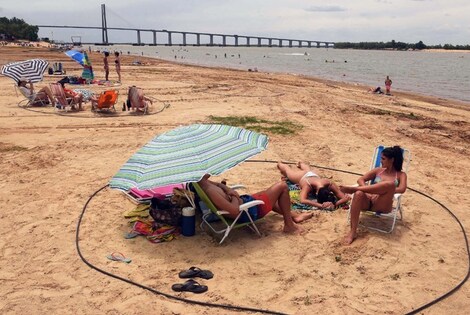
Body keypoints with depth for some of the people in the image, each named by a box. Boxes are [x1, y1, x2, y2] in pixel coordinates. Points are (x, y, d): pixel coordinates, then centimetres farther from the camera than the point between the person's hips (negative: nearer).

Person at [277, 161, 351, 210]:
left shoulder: (329, 184, -47)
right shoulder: (308, 185, -54)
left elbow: (346, 197, -46)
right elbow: (303, 200, -67)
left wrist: (334, 204, -65)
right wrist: (321, 205, -74)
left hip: (314, 174, 3)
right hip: (301, 177, -3)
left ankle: (300, 164, 75)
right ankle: (280, 164, 66)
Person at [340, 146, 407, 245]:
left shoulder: (401, 175, 13)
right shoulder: (378, 170, 22)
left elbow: (402, 189, -7)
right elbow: (361, 179, 12)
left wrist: (384, 192, -20)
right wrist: (367, 191, -8)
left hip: (382, 205, -3)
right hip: (368, 200, 3)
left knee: (390, 184, -32)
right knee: (359, 194, -35)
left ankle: (353, 189, -26)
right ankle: (353, 232, -32)